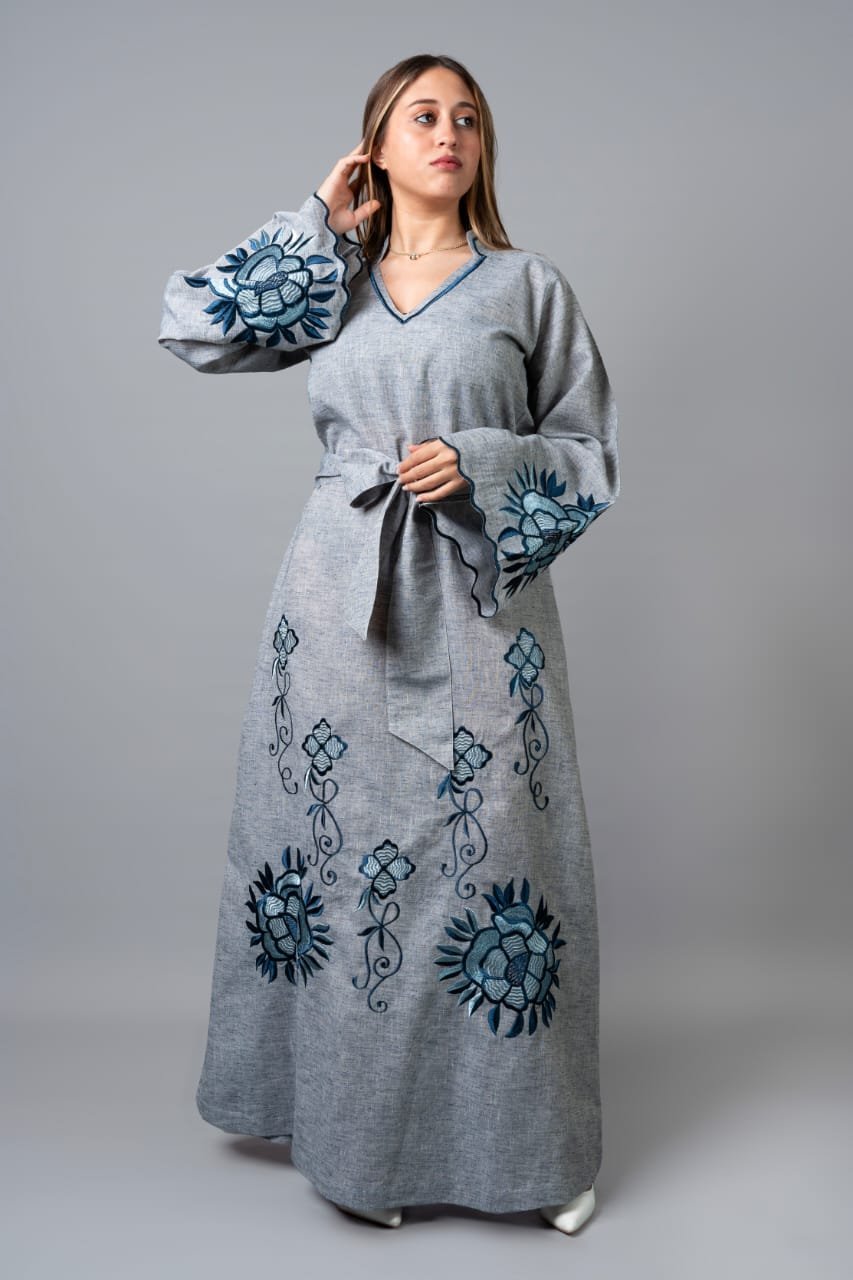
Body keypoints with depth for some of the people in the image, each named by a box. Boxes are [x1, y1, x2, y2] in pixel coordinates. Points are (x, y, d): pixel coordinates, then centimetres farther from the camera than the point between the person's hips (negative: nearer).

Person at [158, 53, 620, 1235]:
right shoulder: (331, 286, 14)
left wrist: (479, 465, -12)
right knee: (343, 848, 6)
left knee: (494, 851, -2)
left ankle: (528, 1141, 16)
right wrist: (320, 225, 5)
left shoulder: (528, 286, 7)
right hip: (342, 603, 2)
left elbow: (592, 453, 6)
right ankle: (355, 1128, 26)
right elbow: (192, 326, 2)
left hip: (477, 604, -2)